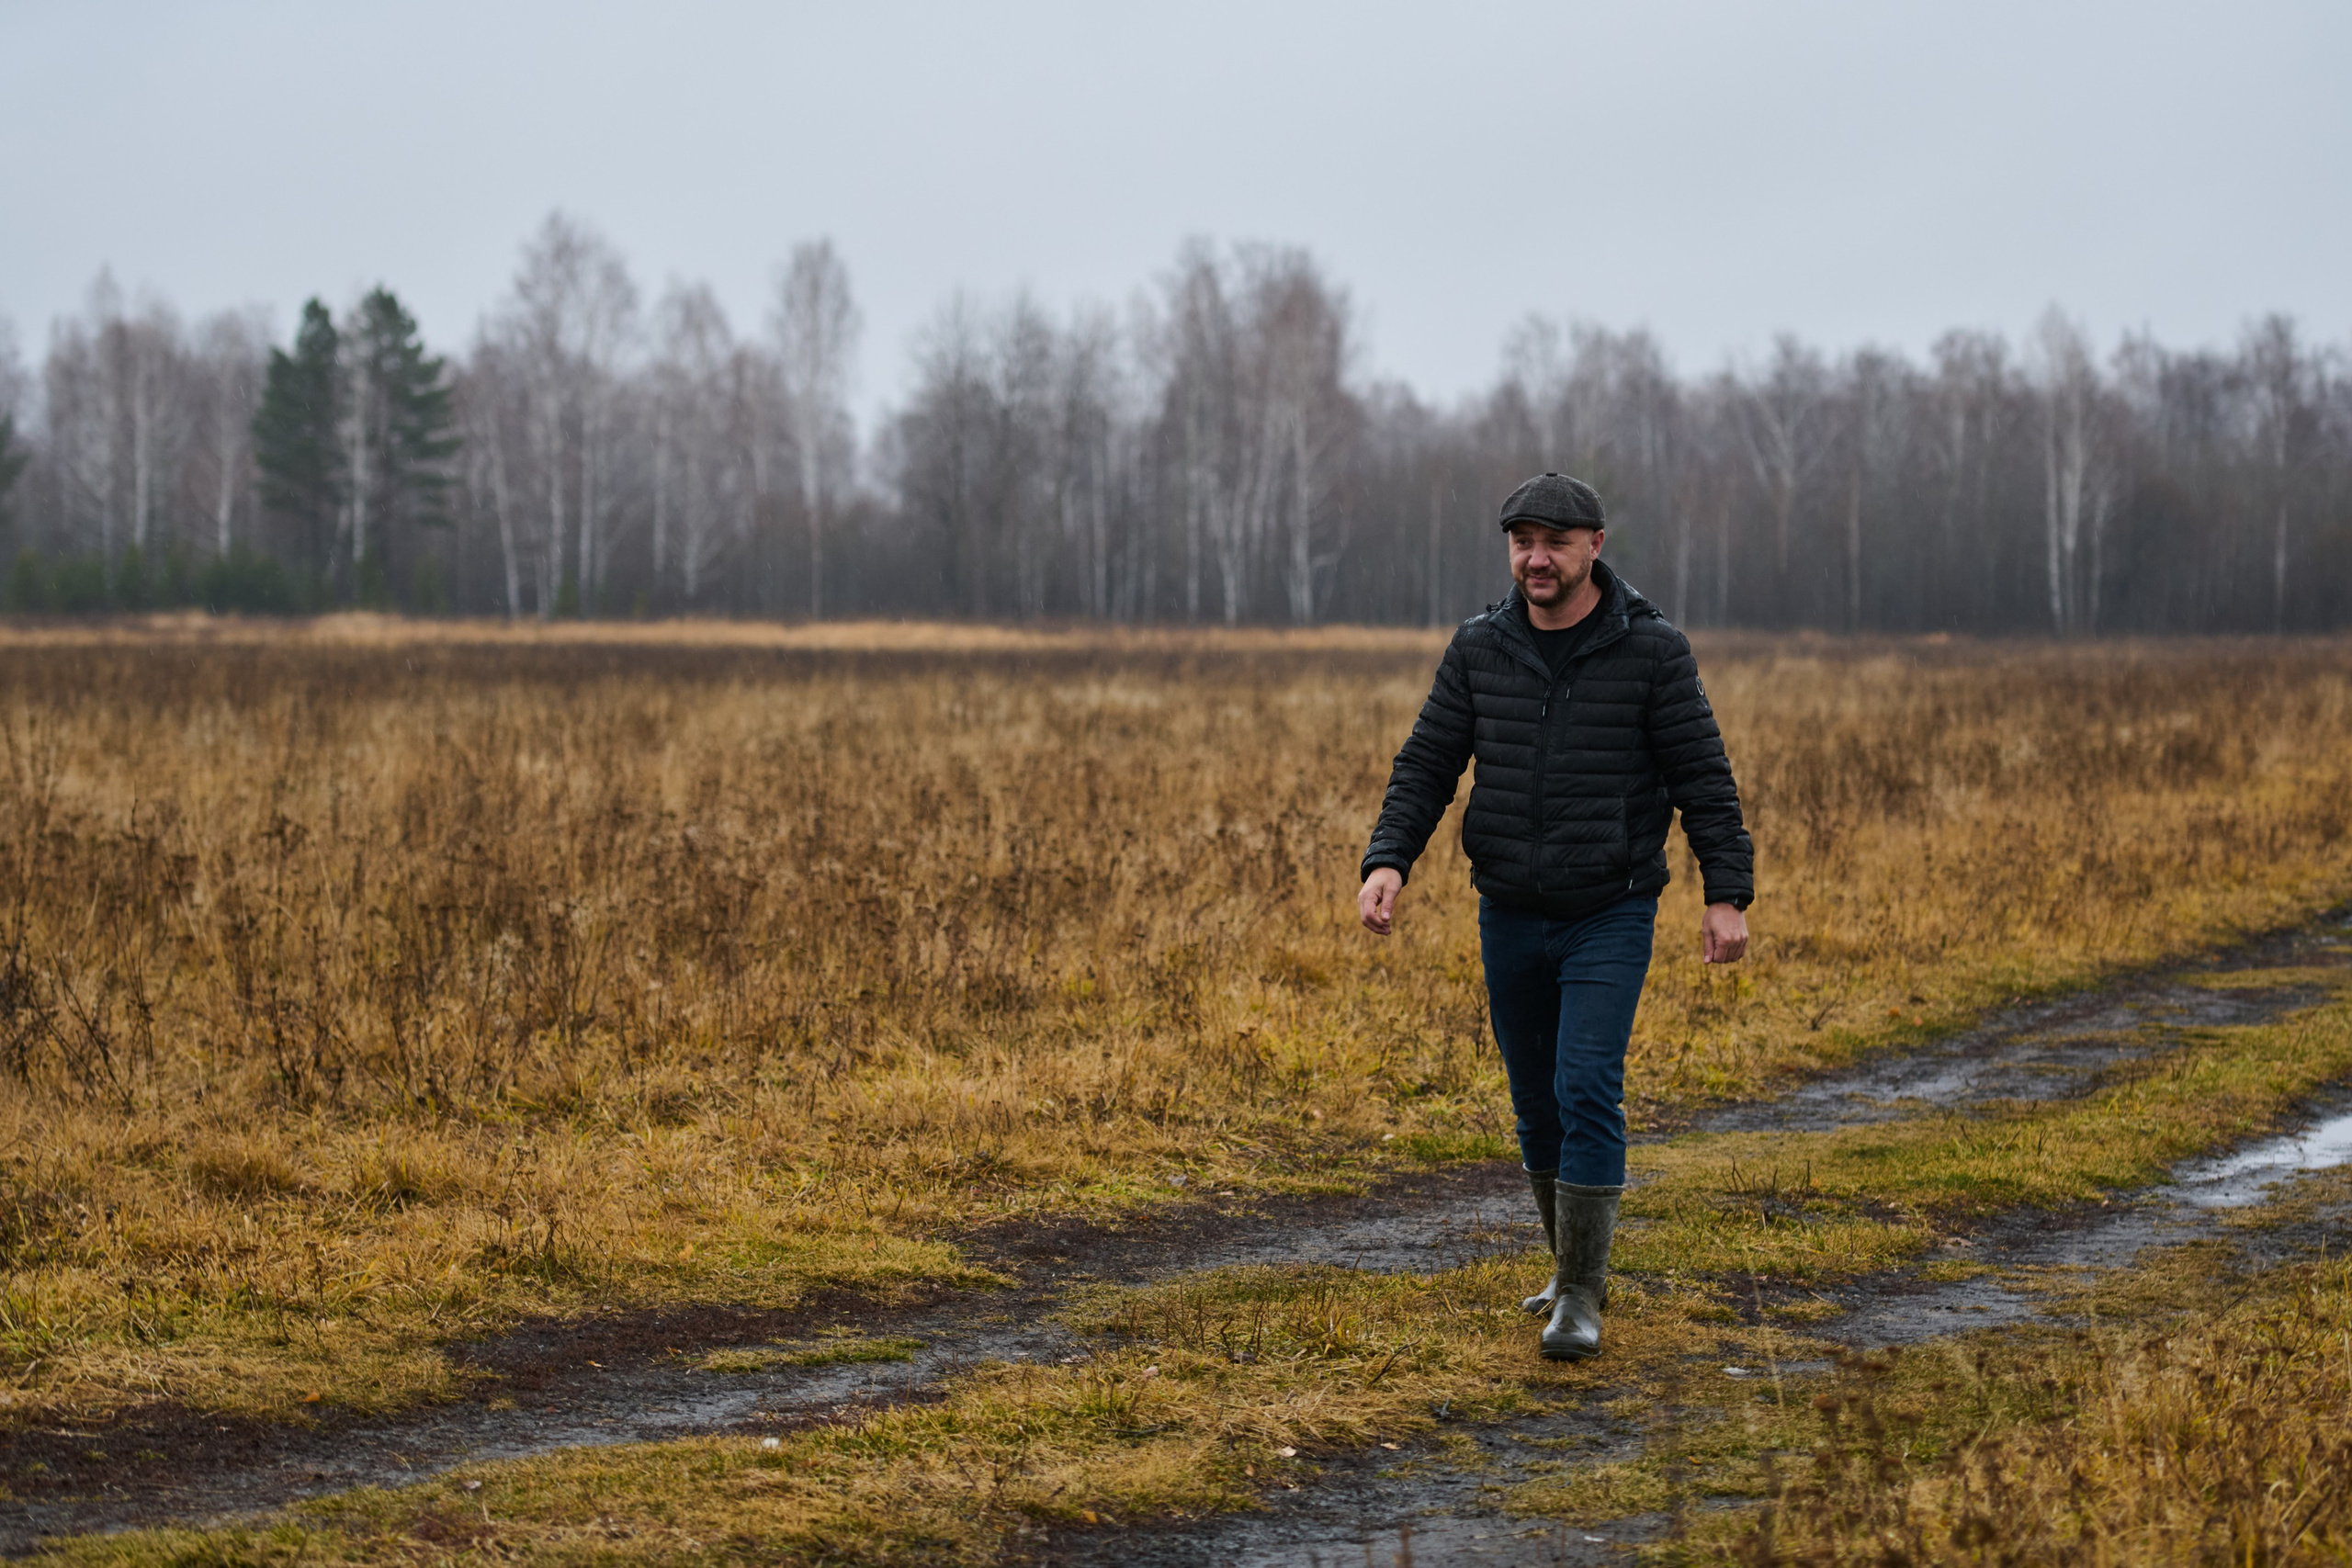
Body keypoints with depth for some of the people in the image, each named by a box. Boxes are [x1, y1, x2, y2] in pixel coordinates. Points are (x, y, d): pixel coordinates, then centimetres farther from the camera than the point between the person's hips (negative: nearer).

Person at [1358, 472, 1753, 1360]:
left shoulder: (1652, 651, -9)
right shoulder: (1480, 650, 0)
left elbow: (1704, 778, -7)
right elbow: (1426, 766, 2)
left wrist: (1727, 895, -13)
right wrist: (1387, 863, -13)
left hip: (1611, 918, -4)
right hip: (1511, 915, 4)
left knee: (1588, 1093, -15)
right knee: (1539, 1105, 12)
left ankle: (1579, 1301, -8)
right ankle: (1579, 1268, 30)